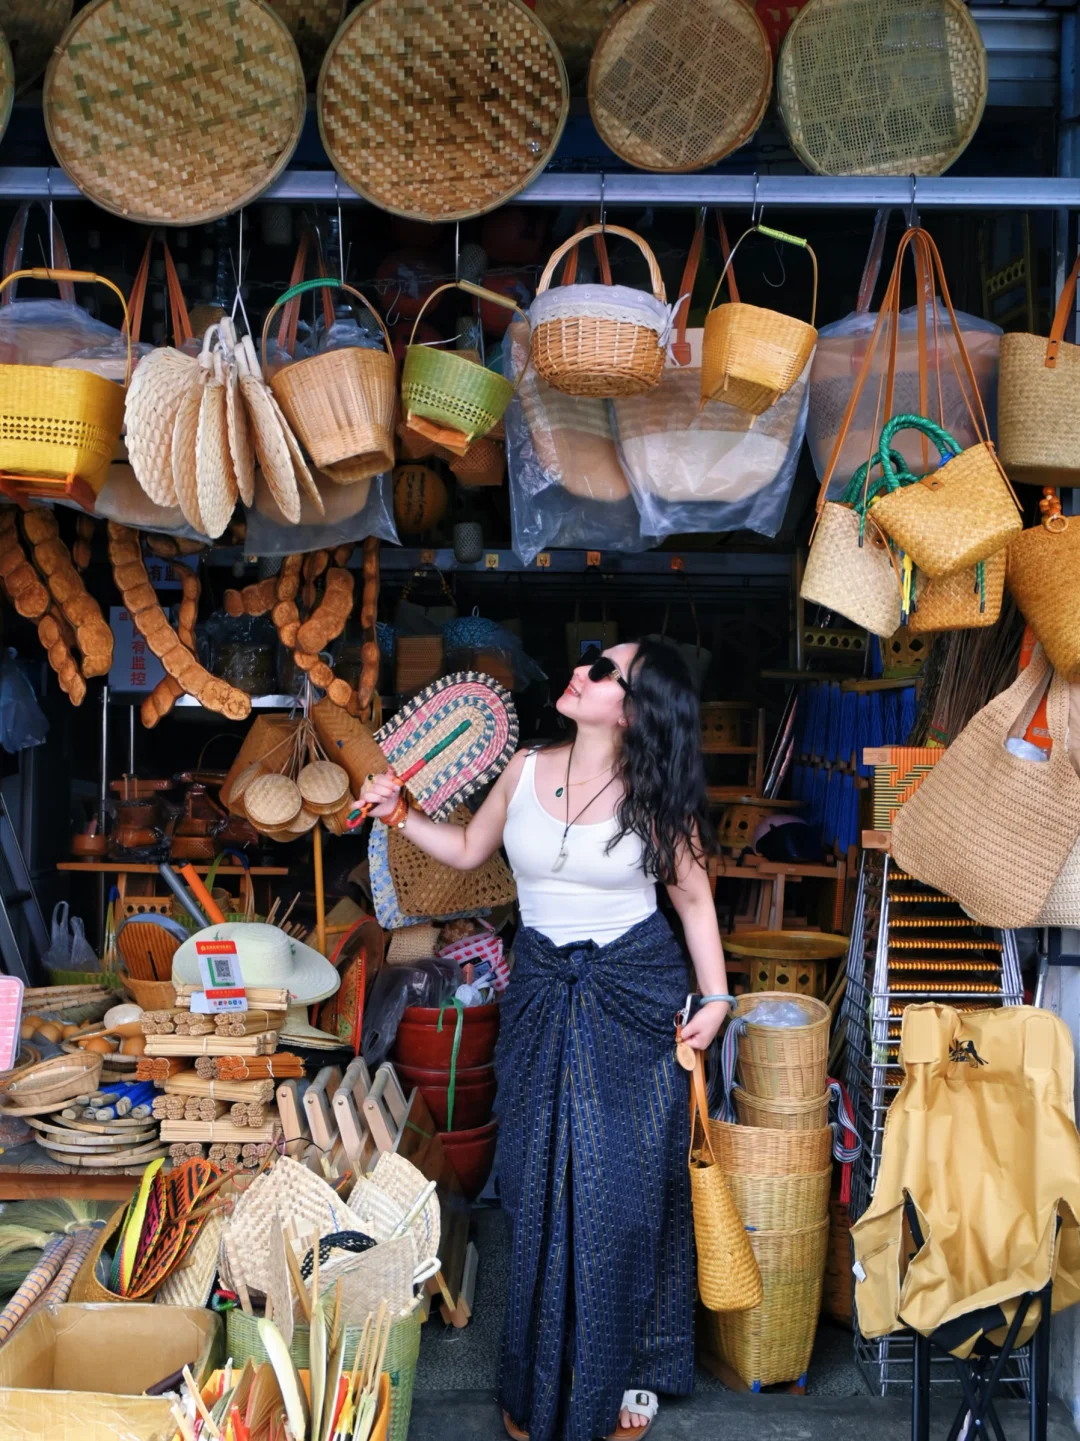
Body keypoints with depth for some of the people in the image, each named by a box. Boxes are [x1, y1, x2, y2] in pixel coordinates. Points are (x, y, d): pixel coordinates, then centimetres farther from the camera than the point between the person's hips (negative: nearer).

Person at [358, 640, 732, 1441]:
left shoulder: (655, 797, -10)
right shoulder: (526, 771, 0)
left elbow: (694, 898, 0)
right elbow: (468, 850, 14)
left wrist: (715, 997, -5)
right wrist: (398, 814, 2)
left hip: (635, 999, -3)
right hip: (543, 996, 3)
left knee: (625, 1189, 3)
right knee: (543, 1192, 9)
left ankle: (628, 1375, 26)